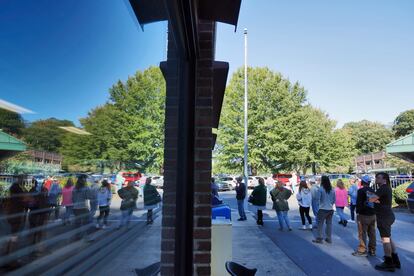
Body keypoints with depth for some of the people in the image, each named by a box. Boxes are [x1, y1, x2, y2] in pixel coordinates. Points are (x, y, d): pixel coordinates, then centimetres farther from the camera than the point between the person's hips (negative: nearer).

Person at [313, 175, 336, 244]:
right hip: (330, 209, 5)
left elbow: (318, 198, -12)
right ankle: (329, 238, 20)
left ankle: (319, 238, 5)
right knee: (329, 224, 13)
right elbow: (334, 200, 9)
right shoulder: (332, 189, 3)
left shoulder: (321, 189, -13)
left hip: (323, 209, -5)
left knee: (320, 224, 2)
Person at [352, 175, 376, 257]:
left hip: (363, 215, -8)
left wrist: (358, 212, -9)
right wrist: (374, 212, 21)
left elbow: (359, 203, -16)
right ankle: (372, 250, 22)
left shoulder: (361, 191, -13)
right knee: (372, 233, 13)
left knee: (362, 233, -1)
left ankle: (362, 250, 3)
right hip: (372, 215, 8)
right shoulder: (373, 191, 9)